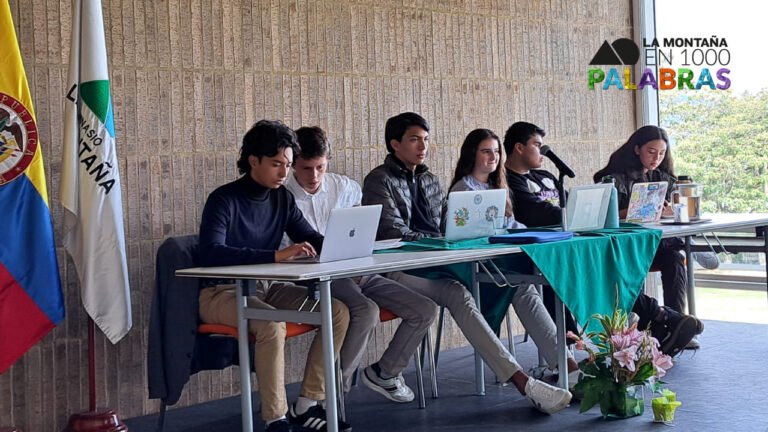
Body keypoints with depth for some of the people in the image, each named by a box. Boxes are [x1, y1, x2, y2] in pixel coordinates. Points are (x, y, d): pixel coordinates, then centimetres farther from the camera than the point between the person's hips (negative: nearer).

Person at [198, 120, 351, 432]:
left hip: (266, 287, 7)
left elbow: (312, 239, 10)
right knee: (272, 324, -36)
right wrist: (277, 256, -38)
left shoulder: (282, 198, 5)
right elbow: (211, 253, -30)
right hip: (222, 292, -7)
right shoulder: (224, 200, -15)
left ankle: (307, 405, -5)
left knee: (338, 311, -10)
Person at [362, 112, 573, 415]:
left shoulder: (428, 180, 21)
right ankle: (519, 379, -39)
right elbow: (393, 232, -13)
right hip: (399, 270, -6)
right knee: (457, 294, -36)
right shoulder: (380, 181, -1)